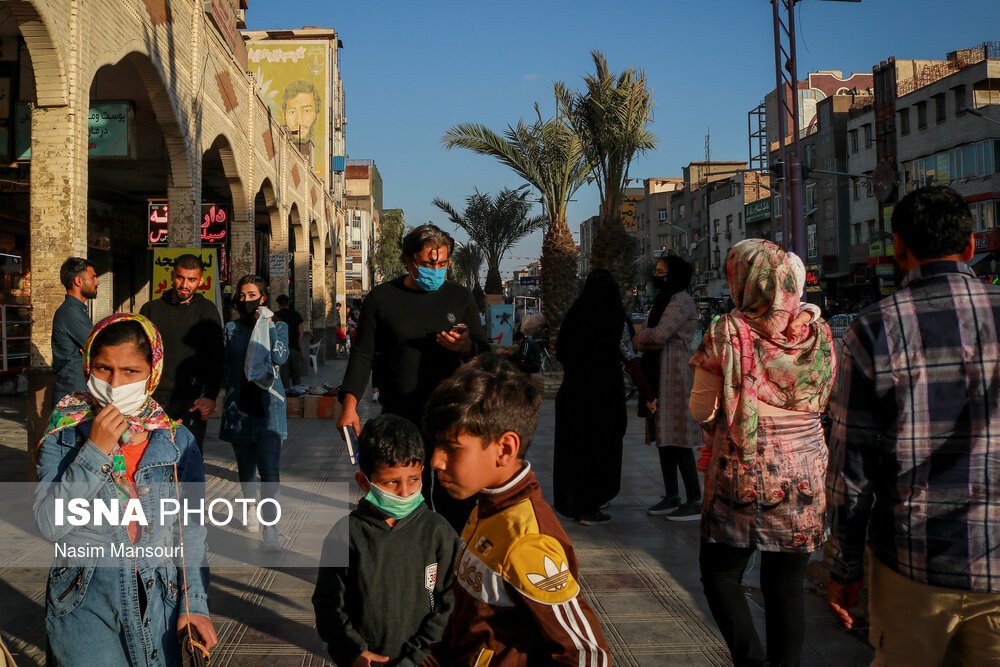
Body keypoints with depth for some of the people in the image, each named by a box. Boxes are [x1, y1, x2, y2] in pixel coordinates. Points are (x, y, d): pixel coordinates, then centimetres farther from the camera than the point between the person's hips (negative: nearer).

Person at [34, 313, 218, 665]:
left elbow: (190, 530, 1)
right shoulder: (65, 436, -4)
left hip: (157, 597, 2)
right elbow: (48, 524, -15)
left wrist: (195, 602, -4)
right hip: (82, 599, -1)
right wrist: (95, 451, -20)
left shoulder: (177, 440, -1)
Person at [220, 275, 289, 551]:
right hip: (239, 404, 3)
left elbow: (280, 357, -11)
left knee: (269, 468, -14)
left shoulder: (277, 327, 6)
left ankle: (269, 525, -13)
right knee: (245, 464, 12)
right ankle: (251, 508, 36)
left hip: (267, 404, -3)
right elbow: (224, 367, 16)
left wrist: (267, 325, -9)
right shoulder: (230, 329, 12)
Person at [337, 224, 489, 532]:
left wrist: (467, 347, -13)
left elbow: (485, 356, 11)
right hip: (400, 419, -1)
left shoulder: (460, 298, 8)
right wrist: (350, 405, -9)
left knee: (455, 506, 1)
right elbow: (362, 354, 2)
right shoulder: (381, 298, 3)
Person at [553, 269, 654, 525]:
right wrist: (648, 395, -9)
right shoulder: (616, 322, -11)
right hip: (606, 394, -4)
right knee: (601, 447, 6)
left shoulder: (574, 317, -1)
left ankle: (569, 503, 27)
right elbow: (631, 362, -13)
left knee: (573, 446, 15)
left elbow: (560, 353, 6)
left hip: (573, 392, 4)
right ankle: (589, 509, 7)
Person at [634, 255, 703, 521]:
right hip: (659, 374, 10)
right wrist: (648, 341, -7)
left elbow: (659, 334, -21)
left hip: (676, 372, -10)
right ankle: (671, 496, 18)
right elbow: (651, 335, 16)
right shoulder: (663, 300, 20)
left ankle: (695, 501, -4)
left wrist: (639, 338, -2)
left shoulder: (681, 301, -11)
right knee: (663, 437, 11)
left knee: (678, 439, -9)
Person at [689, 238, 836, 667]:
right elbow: (821, 403, 13)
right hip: (803, 475, 4)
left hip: (741, 475, -3)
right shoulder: (817, 333, 1)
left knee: (720, 572, 11)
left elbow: (701, 410, -6)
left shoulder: (728, 331, -10)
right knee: (787, 583, 11)